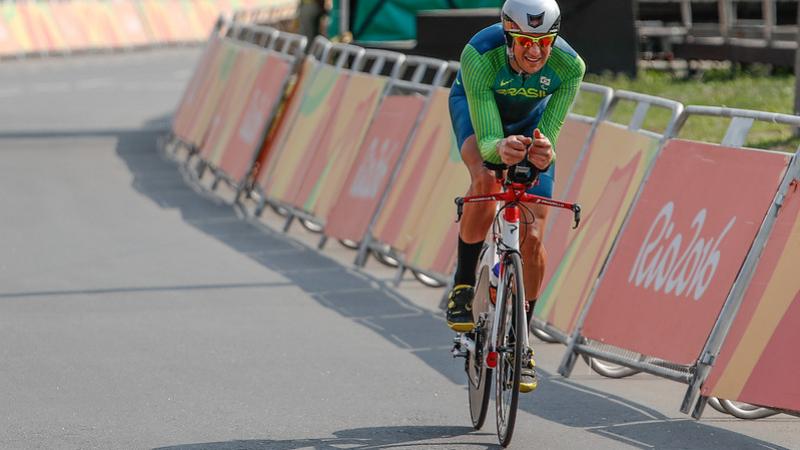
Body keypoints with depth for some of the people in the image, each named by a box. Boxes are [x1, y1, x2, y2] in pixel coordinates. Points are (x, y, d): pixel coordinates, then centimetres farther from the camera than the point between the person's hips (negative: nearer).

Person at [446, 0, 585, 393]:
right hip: (474, 108, -2)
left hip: (530, 121, 2)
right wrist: (501, 149, -64)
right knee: (486, 180, -36)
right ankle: (462, 288, -16)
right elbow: (487, 140, -41)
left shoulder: (569, 66, -33)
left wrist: (544, 151, -56)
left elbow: (549, 132, -32)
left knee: (531, 236, -8)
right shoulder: (479, 56, -39)